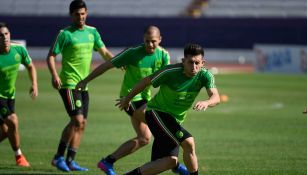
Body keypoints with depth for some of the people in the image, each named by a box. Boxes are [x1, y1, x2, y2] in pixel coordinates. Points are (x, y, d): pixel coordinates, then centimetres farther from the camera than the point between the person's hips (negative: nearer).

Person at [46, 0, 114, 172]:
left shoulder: (92, 32, 10)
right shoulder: (65, 34, -7)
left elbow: (104, 52, 18)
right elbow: (51, 56, -6)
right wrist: (54, 75, -22)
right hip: (69, 83, -7)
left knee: (82, 124, 6)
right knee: (77, 120, -17)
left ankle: (70, 161, 12)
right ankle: (59, 157, -7)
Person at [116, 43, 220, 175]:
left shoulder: (205, 76, -12)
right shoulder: (171, 72, -22)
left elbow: (215, 97, -26)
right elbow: (146, 81, -8)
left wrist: (206, 103, -50)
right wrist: (127, 99, 4)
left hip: (174, 120, 6)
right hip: (156, 113, -6)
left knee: (170, 161, -1)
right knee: (189, 143, -24)